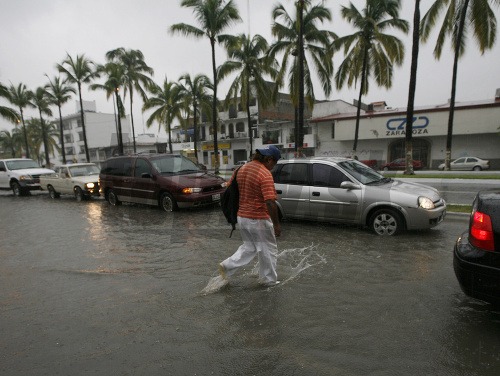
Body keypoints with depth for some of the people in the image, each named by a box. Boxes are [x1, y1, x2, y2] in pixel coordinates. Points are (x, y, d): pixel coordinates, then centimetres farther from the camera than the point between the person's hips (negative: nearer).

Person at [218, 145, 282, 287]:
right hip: (258, 219, -7)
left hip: (242, 217, 7)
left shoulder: (242, 169, 4)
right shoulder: (265, 174, -20)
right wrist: (276, 224, -16)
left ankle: (227, 266, 16)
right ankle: (269, 280, 27)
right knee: (268, 250, 13)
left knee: (249, 247, 25)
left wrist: (236, 211, 20)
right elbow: (270, 202, -25)